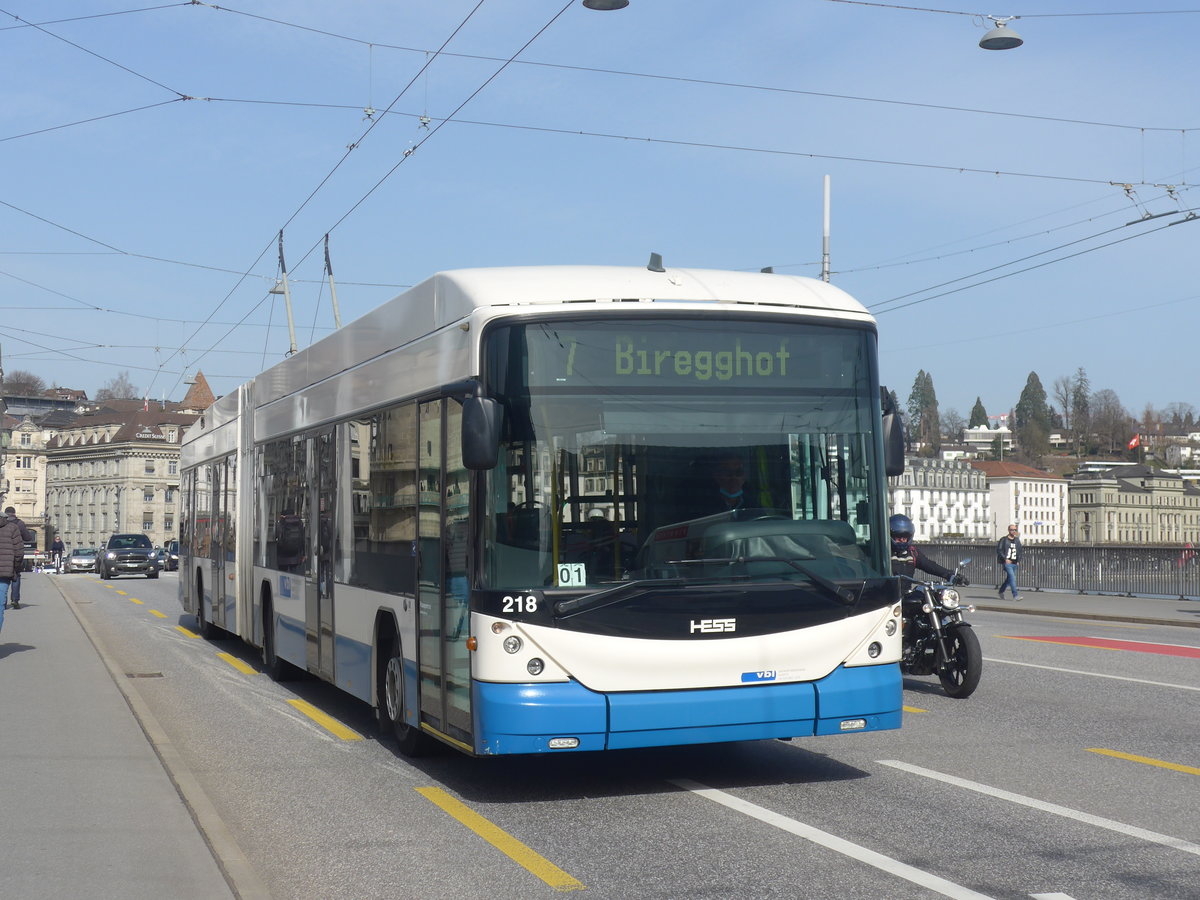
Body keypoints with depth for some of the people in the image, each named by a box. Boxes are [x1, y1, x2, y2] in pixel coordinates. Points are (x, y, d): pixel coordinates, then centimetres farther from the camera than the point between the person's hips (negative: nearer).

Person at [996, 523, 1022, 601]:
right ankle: (1015, 595, -19)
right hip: (1007, 562, -6)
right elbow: (999, 550, -8)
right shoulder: (1004, 540, -4)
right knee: (1012, 577, -16)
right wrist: (1005, 559, -15)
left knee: (1009, 579, 13)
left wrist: (1018, 559, 10)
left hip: (1014, 563, 6)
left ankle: (1001, 591, 34)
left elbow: (1019, 550, 24)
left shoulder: (1017, 540, 13)